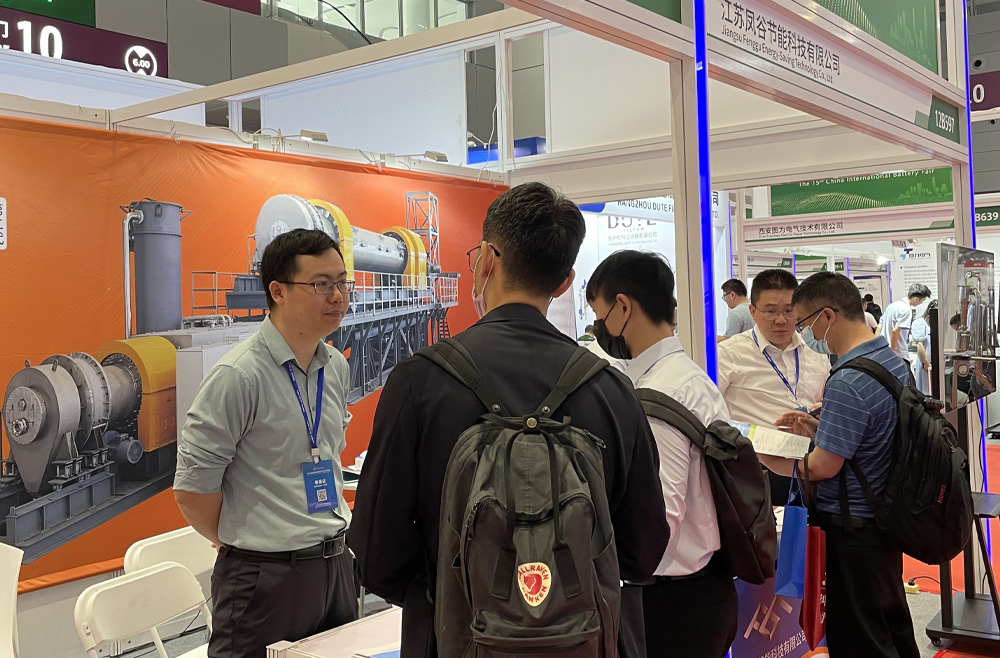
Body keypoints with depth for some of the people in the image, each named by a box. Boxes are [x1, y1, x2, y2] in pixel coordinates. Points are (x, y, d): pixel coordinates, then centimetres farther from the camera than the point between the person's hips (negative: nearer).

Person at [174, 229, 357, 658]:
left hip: (337, 565, 7)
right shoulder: (239, 375, -17)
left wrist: (333, 532, 14)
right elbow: (192, 488, -15)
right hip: (266, 576, -6)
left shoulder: (336, 367, 6)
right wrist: (240, 542, -1)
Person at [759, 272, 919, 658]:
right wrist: (816, 427, 7)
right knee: (893, 624, 23)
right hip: (886, 520, 9)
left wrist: (764, 459, -9)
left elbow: (823, 467, -22)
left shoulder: (847, 383, -26)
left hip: (851, 528, -9)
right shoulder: (894, 361, 4)